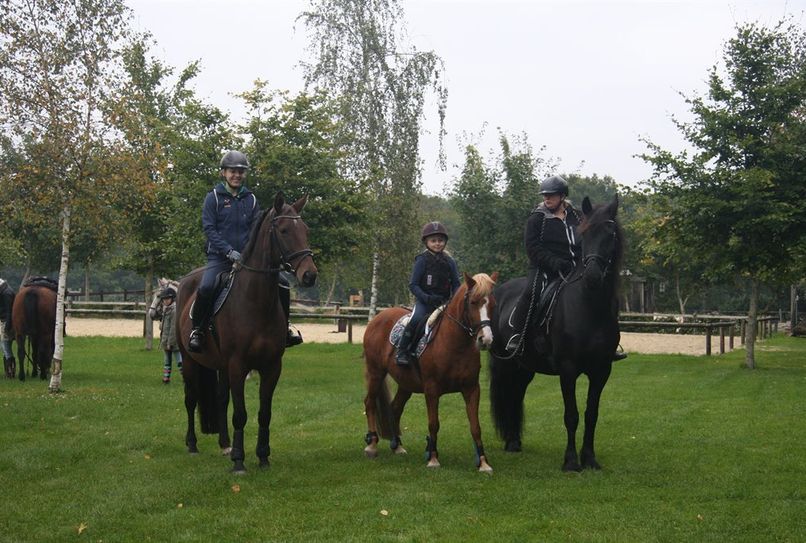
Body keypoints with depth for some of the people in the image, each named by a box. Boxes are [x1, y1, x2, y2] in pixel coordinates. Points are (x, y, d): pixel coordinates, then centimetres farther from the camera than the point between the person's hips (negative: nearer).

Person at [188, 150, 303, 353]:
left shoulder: (251, 199, 12)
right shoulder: (214, 197, 1)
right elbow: (209, 228, -6)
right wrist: (229, 251, -17)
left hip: (247, 257, 4)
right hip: (219, 257, -4)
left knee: (282, 283, -9)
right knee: (206, 287, -32)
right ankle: (197, 330, -10)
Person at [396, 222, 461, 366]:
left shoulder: (449, 261, 8)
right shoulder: (422, 260, -3)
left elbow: (456, 284, 12)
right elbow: (413, 285, -5)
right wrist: (427, 298, -20)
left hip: (444, 302, 4)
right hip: (424, 301, -4)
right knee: (416, 319, -31)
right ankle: (402, 351, -21)